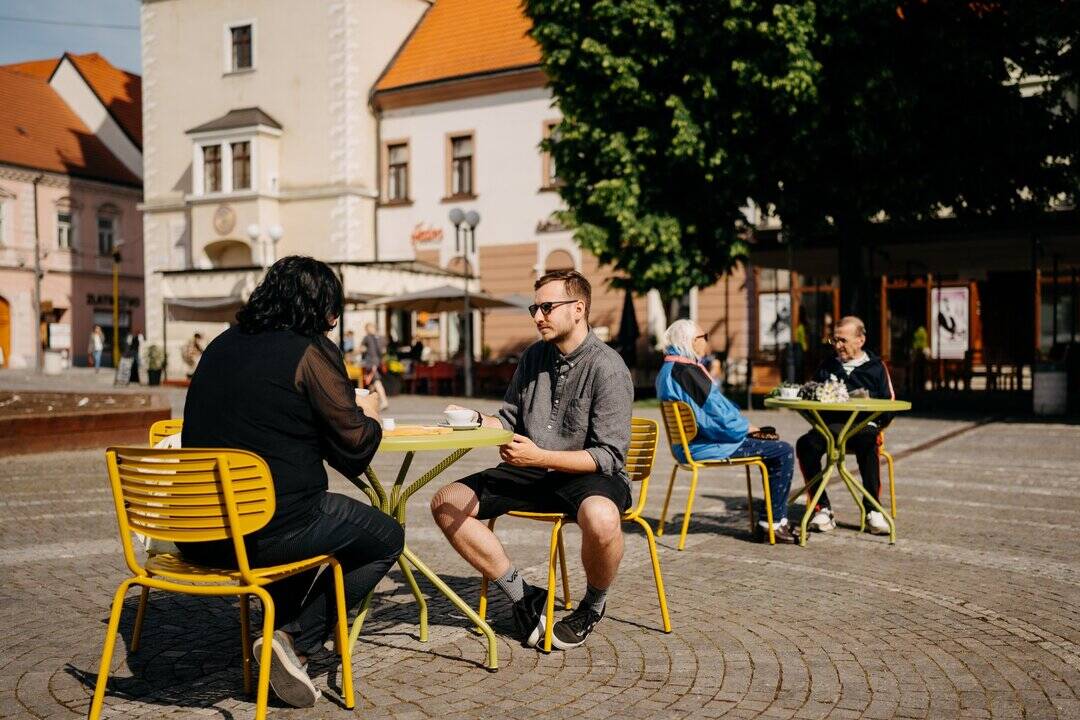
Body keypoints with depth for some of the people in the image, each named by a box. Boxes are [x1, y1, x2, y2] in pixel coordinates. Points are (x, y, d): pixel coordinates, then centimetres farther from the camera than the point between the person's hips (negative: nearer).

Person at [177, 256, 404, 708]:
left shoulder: (221, 346, 11)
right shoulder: (310, 352, -9)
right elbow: (355, 448, -8)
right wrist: (369, 417, 15)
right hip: (268, 530, -7)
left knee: (310, 515, 36)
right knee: (387, 538, 14)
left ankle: (281, 631, 29)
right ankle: (295, 640, 3)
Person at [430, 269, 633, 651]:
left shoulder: (607, 368, -14)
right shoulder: (534, 356, 7)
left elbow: (609, 456, -17)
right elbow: (510, 420, 16)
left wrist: (540, 457, -25)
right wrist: (474, 419, -5)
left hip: (590, 476, -6)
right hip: (533, 474, 7)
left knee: (600, 518, -41)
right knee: (446, 503, -7)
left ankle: (593, 605, -6)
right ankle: (523, 596, -1)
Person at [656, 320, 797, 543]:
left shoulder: (668, 369, 12)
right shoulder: (687, 371, -21)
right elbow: (716, 413, -22)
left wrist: (743, 426, 9)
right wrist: (745, 427, -5)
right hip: (703, 446, -11)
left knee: (774, 447, 22)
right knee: (784, 452, -9)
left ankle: (773, 518, 22)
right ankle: (773, 522, -1)